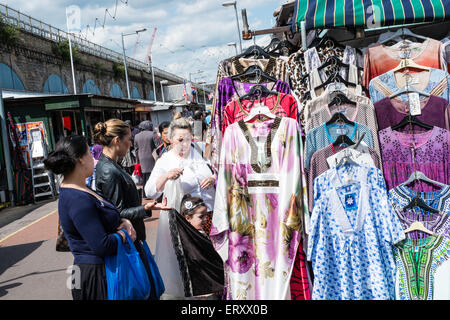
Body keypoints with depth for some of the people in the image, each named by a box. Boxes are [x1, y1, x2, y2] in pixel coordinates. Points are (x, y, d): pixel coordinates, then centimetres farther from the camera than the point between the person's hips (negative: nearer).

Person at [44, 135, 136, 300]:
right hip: (96, 275, -10)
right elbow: (102, 245, -27)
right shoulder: (78, 200, -24)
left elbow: (104, 219, 19)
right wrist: (124, 235, -9)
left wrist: (123, 222, -1)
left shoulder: (81, 191, 8)